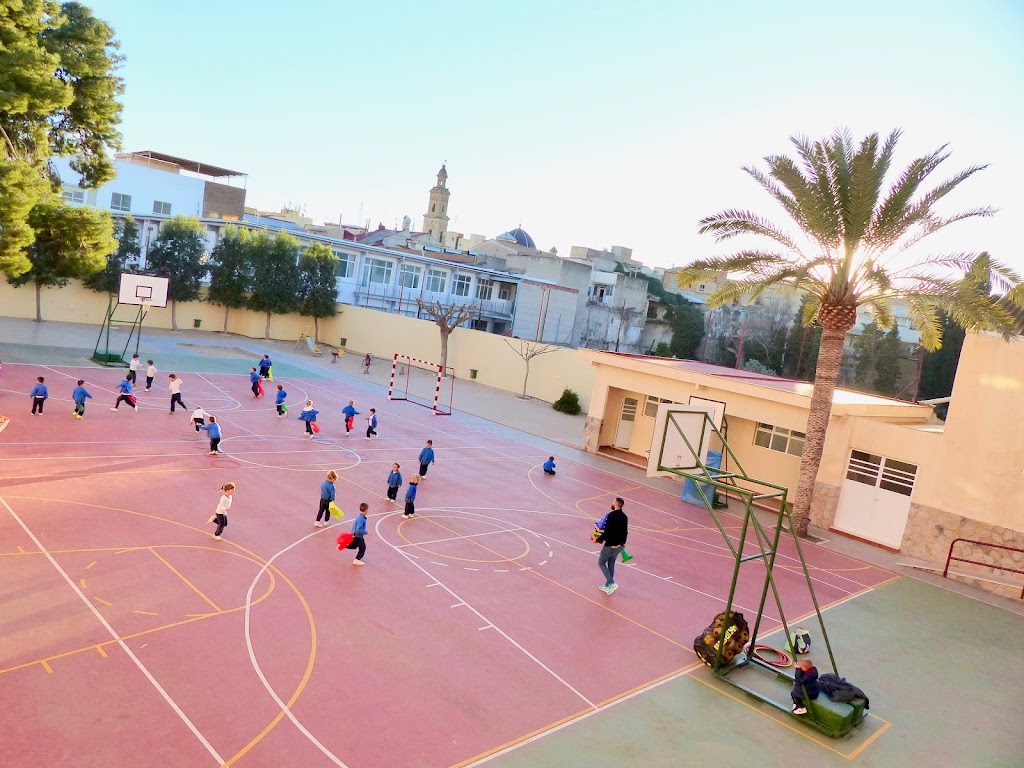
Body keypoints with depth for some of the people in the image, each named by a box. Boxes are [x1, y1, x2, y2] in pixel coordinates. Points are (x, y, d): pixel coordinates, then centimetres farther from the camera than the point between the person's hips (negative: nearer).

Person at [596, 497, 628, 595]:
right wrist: (623, 542, 27)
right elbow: (625, 532, 13)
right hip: (619, 545, 7)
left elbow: (607, 532, -25)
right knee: (611, 564, 20)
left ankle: (611, 583, -5)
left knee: (601, 563, 7)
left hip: (610, 545, -7)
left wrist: (598, 539, -11)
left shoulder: (611, 516, -22)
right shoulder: (624, 517, 3)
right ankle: (608, 586, 25)